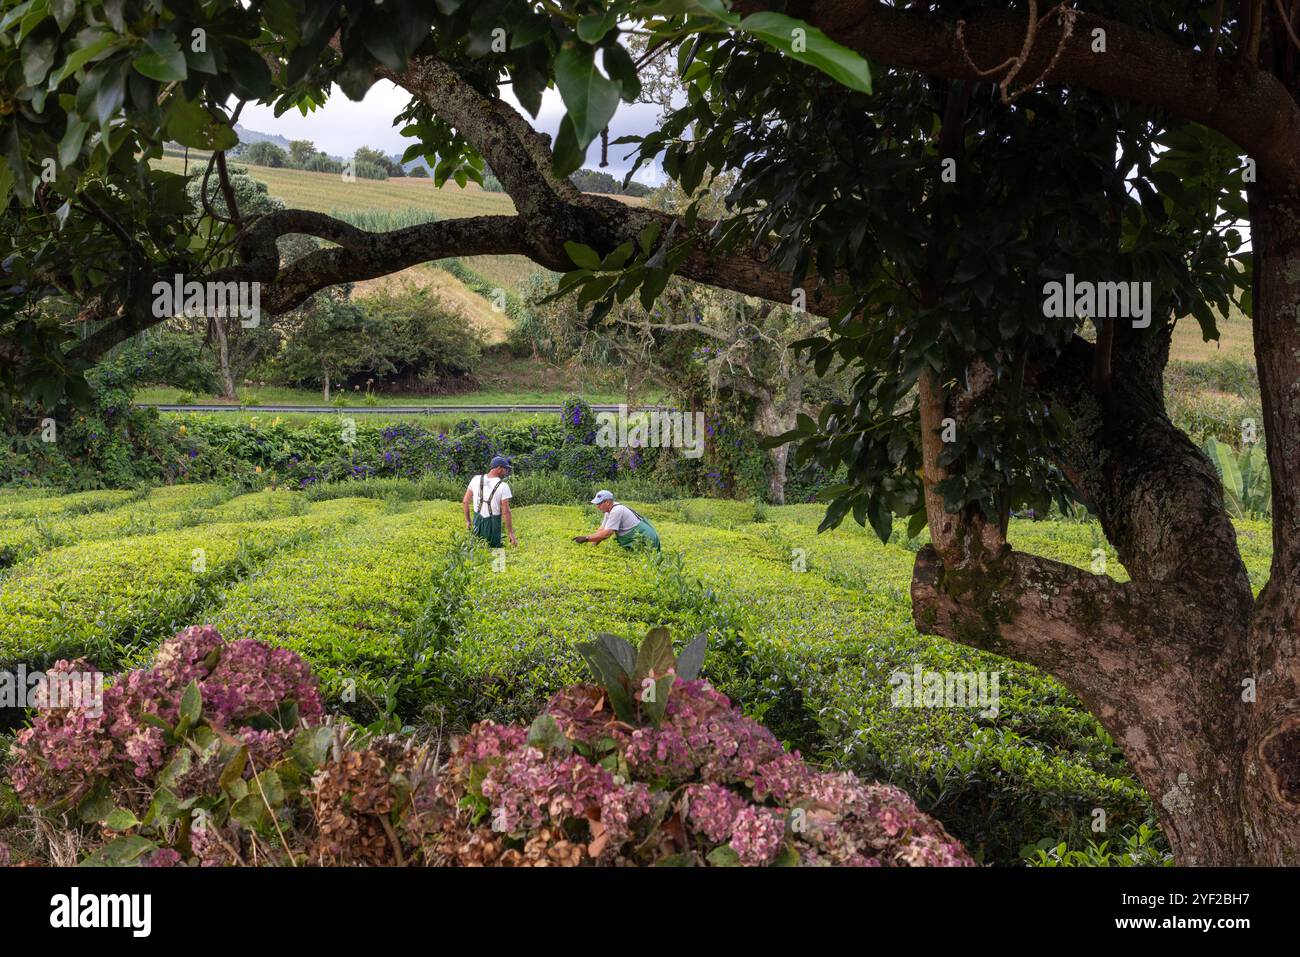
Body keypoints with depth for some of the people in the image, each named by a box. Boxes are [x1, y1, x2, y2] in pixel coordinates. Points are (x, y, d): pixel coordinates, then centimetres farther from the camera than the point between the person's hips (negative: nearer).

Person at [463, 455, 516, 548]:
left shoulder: (476, 479, -4)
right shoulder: (503, 486, -17)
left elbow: (465, 502, 1)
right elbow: (506, 511, -17)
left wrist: (468, 520, 14)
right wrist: (510, 533, -9)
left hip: (477, 522, 4)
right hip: (493, 525, -4)